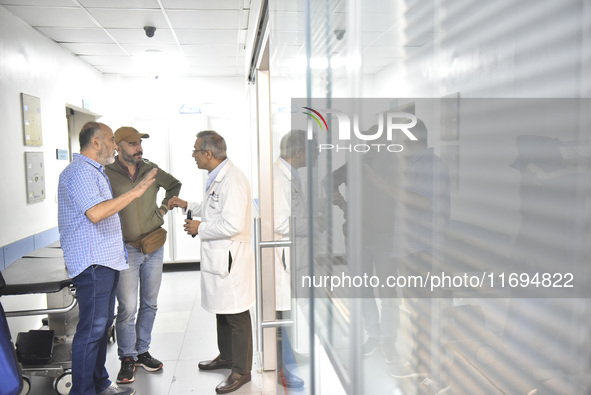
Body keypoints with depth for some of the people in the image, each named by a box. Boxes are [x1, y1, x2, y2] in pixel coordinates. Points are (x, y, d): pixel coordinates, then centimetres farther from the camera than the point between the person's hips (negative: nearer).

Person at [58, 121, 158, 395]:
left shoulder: (94, 171, 20)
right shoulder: (80, 171, -14)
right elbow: (95, 213, -28)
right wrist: (134, 192, -25)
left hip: (105, 260, 11)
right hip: (92, 262, -11)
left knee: (103, 323, 16)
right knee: (92, 328, -6)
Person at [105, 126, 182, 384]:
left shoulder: (151, 170, 4)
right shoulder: (106, 174, -8)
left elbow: (175, 185, 22)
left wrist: (164, 208, 10)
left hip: (154, 247, 4)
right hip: (125, 249, -4)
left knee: (149, 304, 12)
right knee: (128, 307, -5)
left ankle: (142, 351, 28)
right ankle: (127, 359, 14)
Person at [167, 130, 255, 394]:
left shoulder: (232, 180, -22)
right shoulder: (216, 177, 12)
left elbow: (233, 224, -29)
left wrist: (200, 228, -16)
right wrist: (188, 206, 21)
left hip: (231, 257, -11)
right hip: (217, 256, 11)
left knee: (236, 315, 2)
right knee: (222, 310, 22)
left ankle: (241, 370, 15)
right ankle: (226, 357, 39)